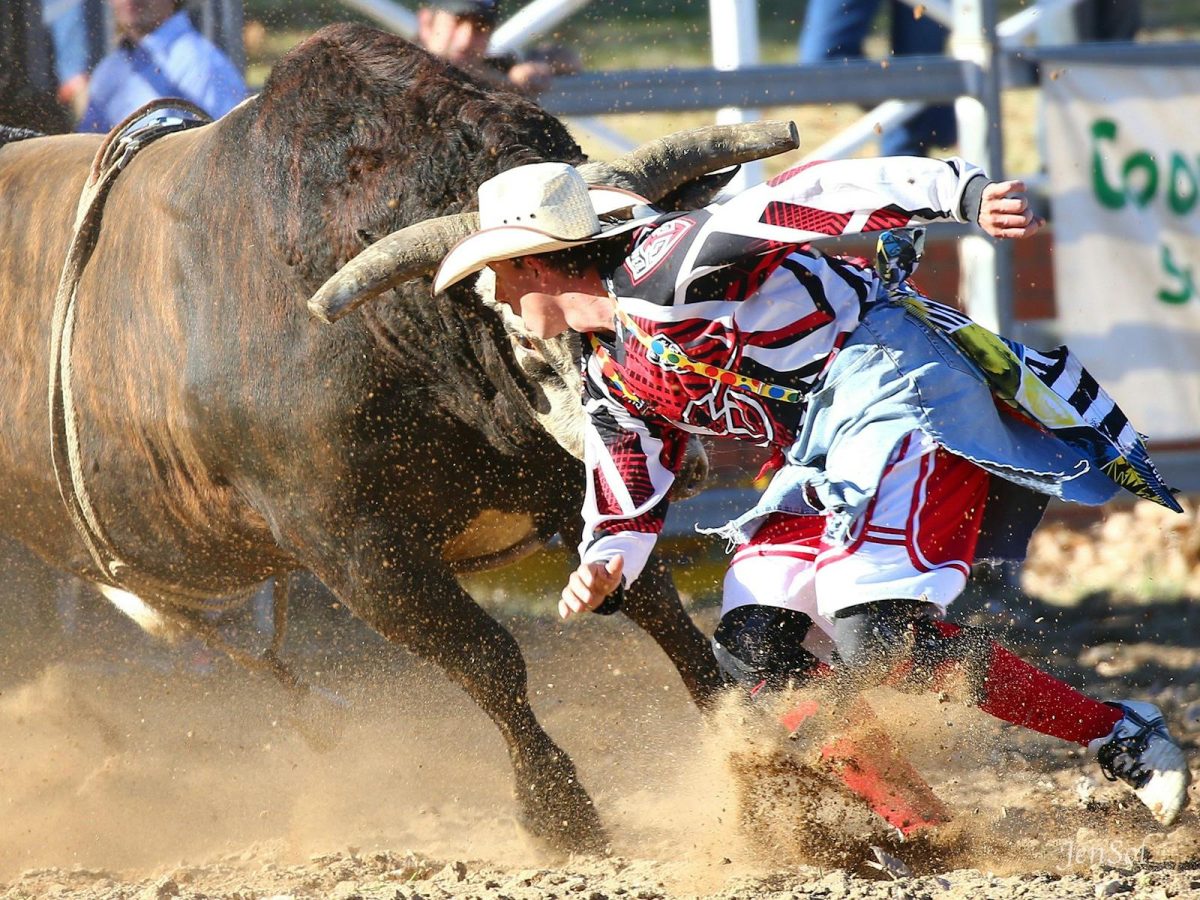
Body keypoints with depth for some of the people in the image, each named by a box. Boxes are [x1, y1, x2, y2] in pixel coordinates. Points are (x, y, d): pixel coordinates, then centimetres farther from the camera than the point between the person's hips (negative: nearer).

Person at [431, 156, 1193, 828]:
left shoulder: (662, 266, -13)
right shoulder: (612, 381, 16)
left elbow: (810, 197, -22)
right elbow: (627, 513, 24)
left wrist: (966, 191, -33)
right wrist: (601, 575, -1)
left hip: (896, 386, -10)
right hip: (825, 456, 10)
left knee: (880, 636, -23)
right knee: (756, 647, -2)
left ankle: (1125, 741, -15)